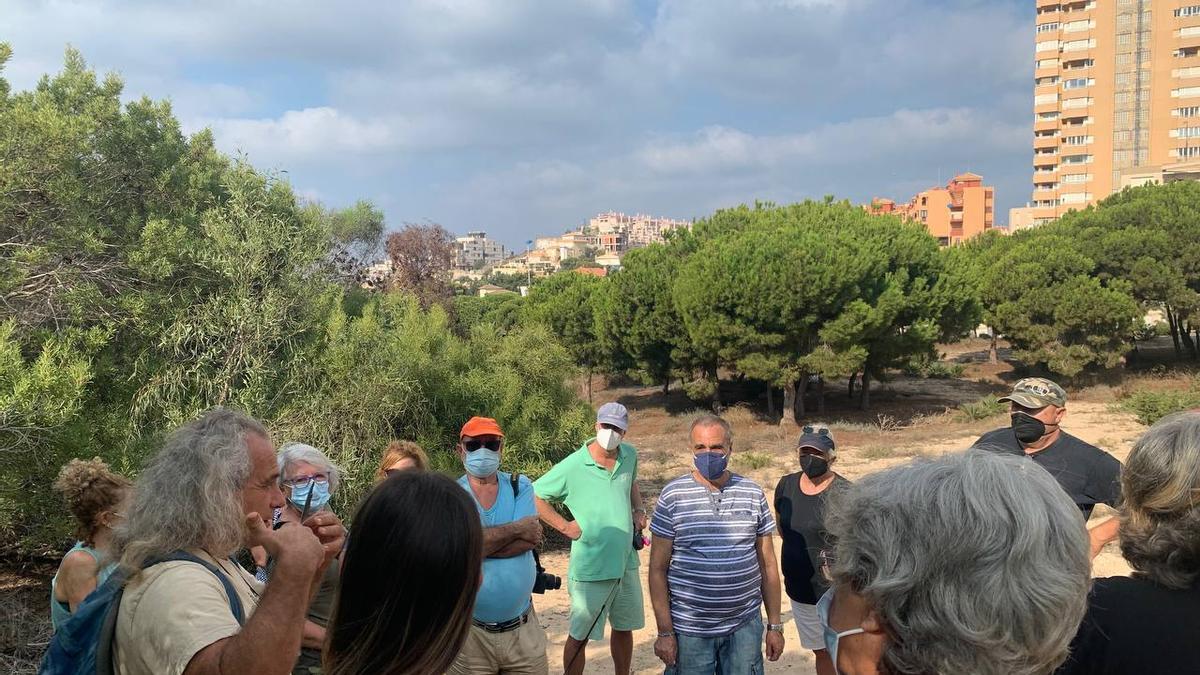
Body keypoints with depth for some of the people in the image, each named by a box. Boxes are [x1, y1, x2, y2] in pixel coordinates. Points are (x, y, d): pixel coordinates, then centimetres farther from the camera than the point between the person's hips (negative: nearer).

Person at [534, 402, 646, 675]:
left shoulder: (630, 455, 0)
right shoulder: (573, 466, -16)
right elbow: (534, 496, -12)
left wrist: (639, 510, 6)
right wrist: (565, 526, -13)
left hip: (626, 562, 5)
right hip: (591, 568, -5)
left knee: (624, 627, 20)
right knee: (579, 636, 6)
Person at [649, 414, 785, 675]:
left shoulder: (753, 494, 2)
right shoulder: (673, 495, -5)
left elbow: (767, 565, 7)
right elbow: (658, 568, -4)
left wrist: (775, 625, 6)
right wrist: (664, 632, -7)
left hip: (745, 625, 2)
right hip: (689, 629, -2)